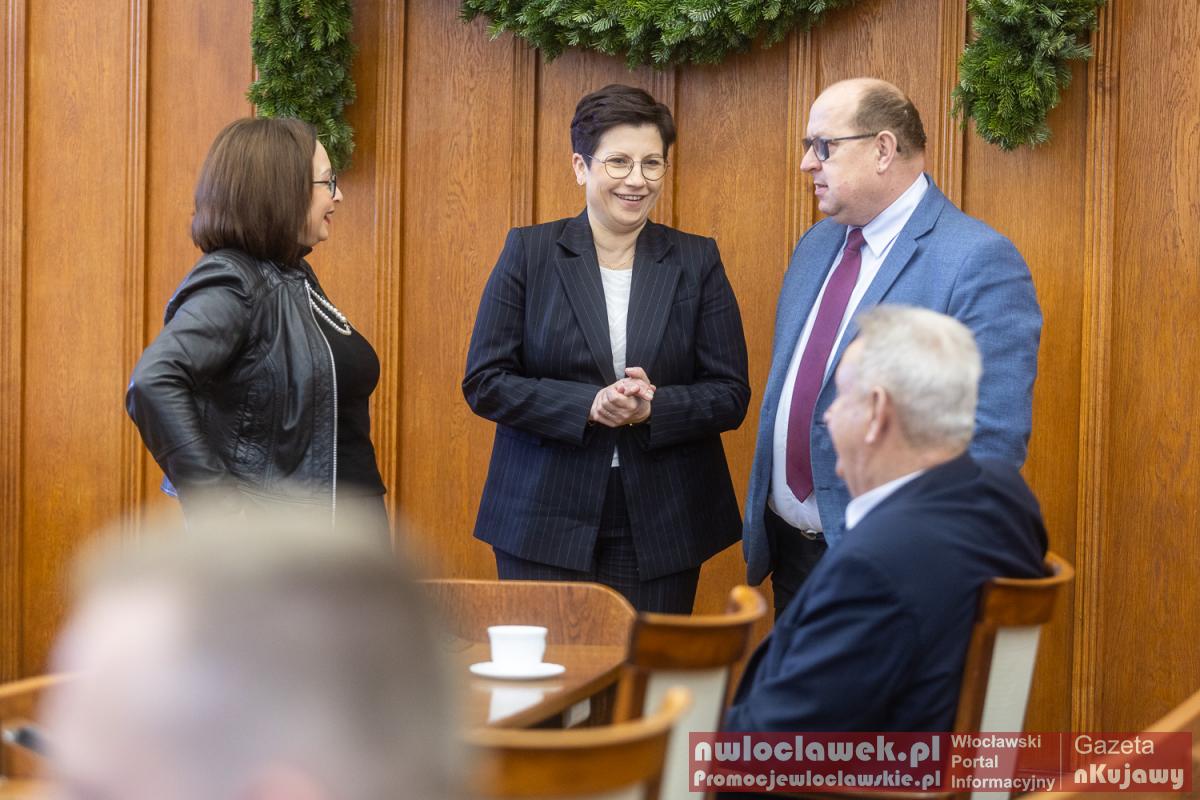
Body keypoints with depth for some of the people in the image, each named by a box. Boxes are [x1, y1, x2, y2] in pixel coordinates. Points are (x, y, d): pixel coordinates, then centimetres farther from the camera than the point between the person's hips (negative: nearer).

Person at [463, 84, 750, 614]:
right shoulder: (529, 252, 3)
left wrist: (653, 407, -16)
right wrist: (587, 406, -16)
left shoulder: (697, 262, 6)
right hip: (546, 527, -1)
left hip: (662, 529, 1)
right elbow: (485, 383, -3)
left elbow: (731, 394, 3)